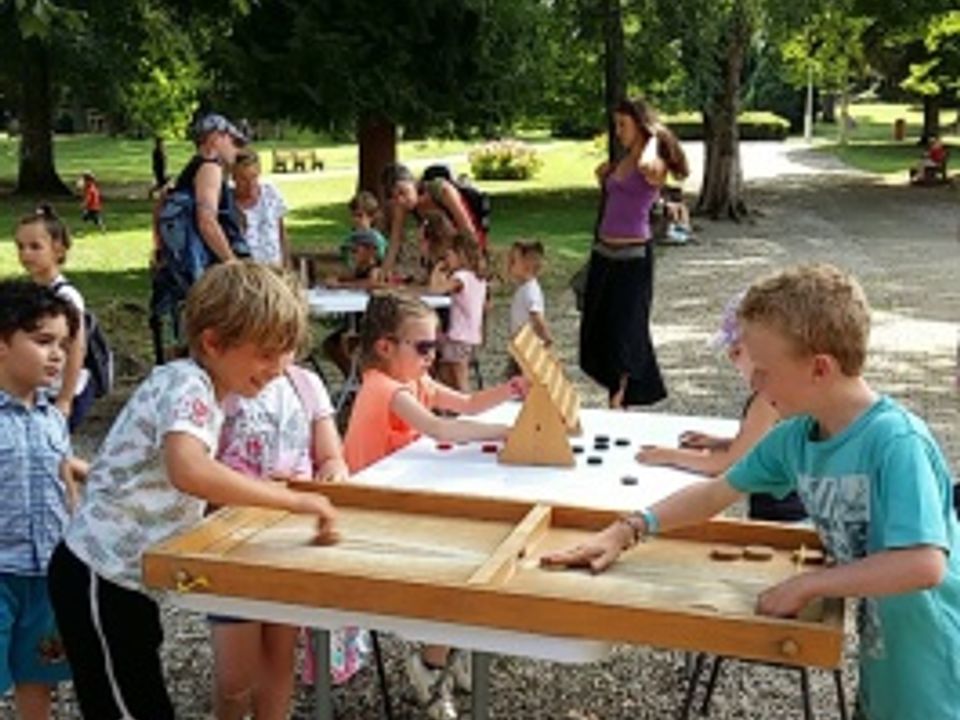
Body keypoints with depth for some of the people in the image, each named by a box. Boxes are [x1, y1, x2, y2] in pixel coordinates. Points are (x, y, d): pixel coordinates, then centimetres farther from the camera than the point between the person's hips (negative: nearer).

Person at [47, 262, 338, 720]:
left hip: (127, 575, 9)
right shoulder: (185, 384, -21)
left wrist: (273, 493, 4)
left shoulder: (208, 391, 8)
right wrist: (294, 500, -37)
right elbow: (189, 472, -41)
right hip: (99, 578, -9)